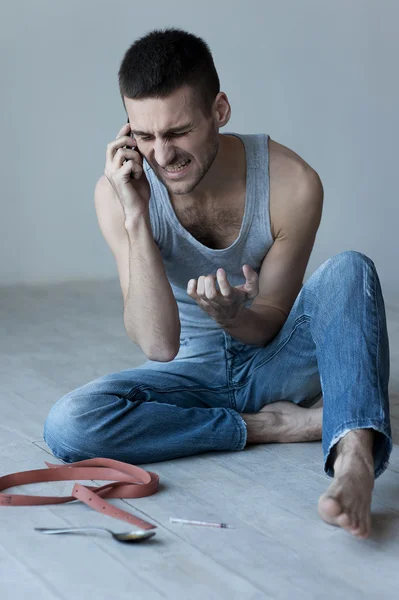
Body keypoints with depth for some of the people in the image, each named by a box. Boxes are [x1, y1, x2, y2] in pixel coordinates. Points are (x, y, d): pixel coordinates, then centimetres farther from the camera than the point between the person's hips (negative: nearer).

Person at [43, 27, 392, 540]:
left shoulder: (292, 184, -20)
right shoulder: (119, 190, -19)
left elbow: (268, 327, -9)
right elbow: (158, 344, -24)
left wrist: (229, 315, -35)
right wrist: (136, 217, -33)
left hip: (271, 360, 0)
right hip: (191, 372, 1)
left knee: (350, 270, -28)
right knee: (66, 425, -27)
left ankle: (355, 457, -49)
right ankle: (269, 426, -19)